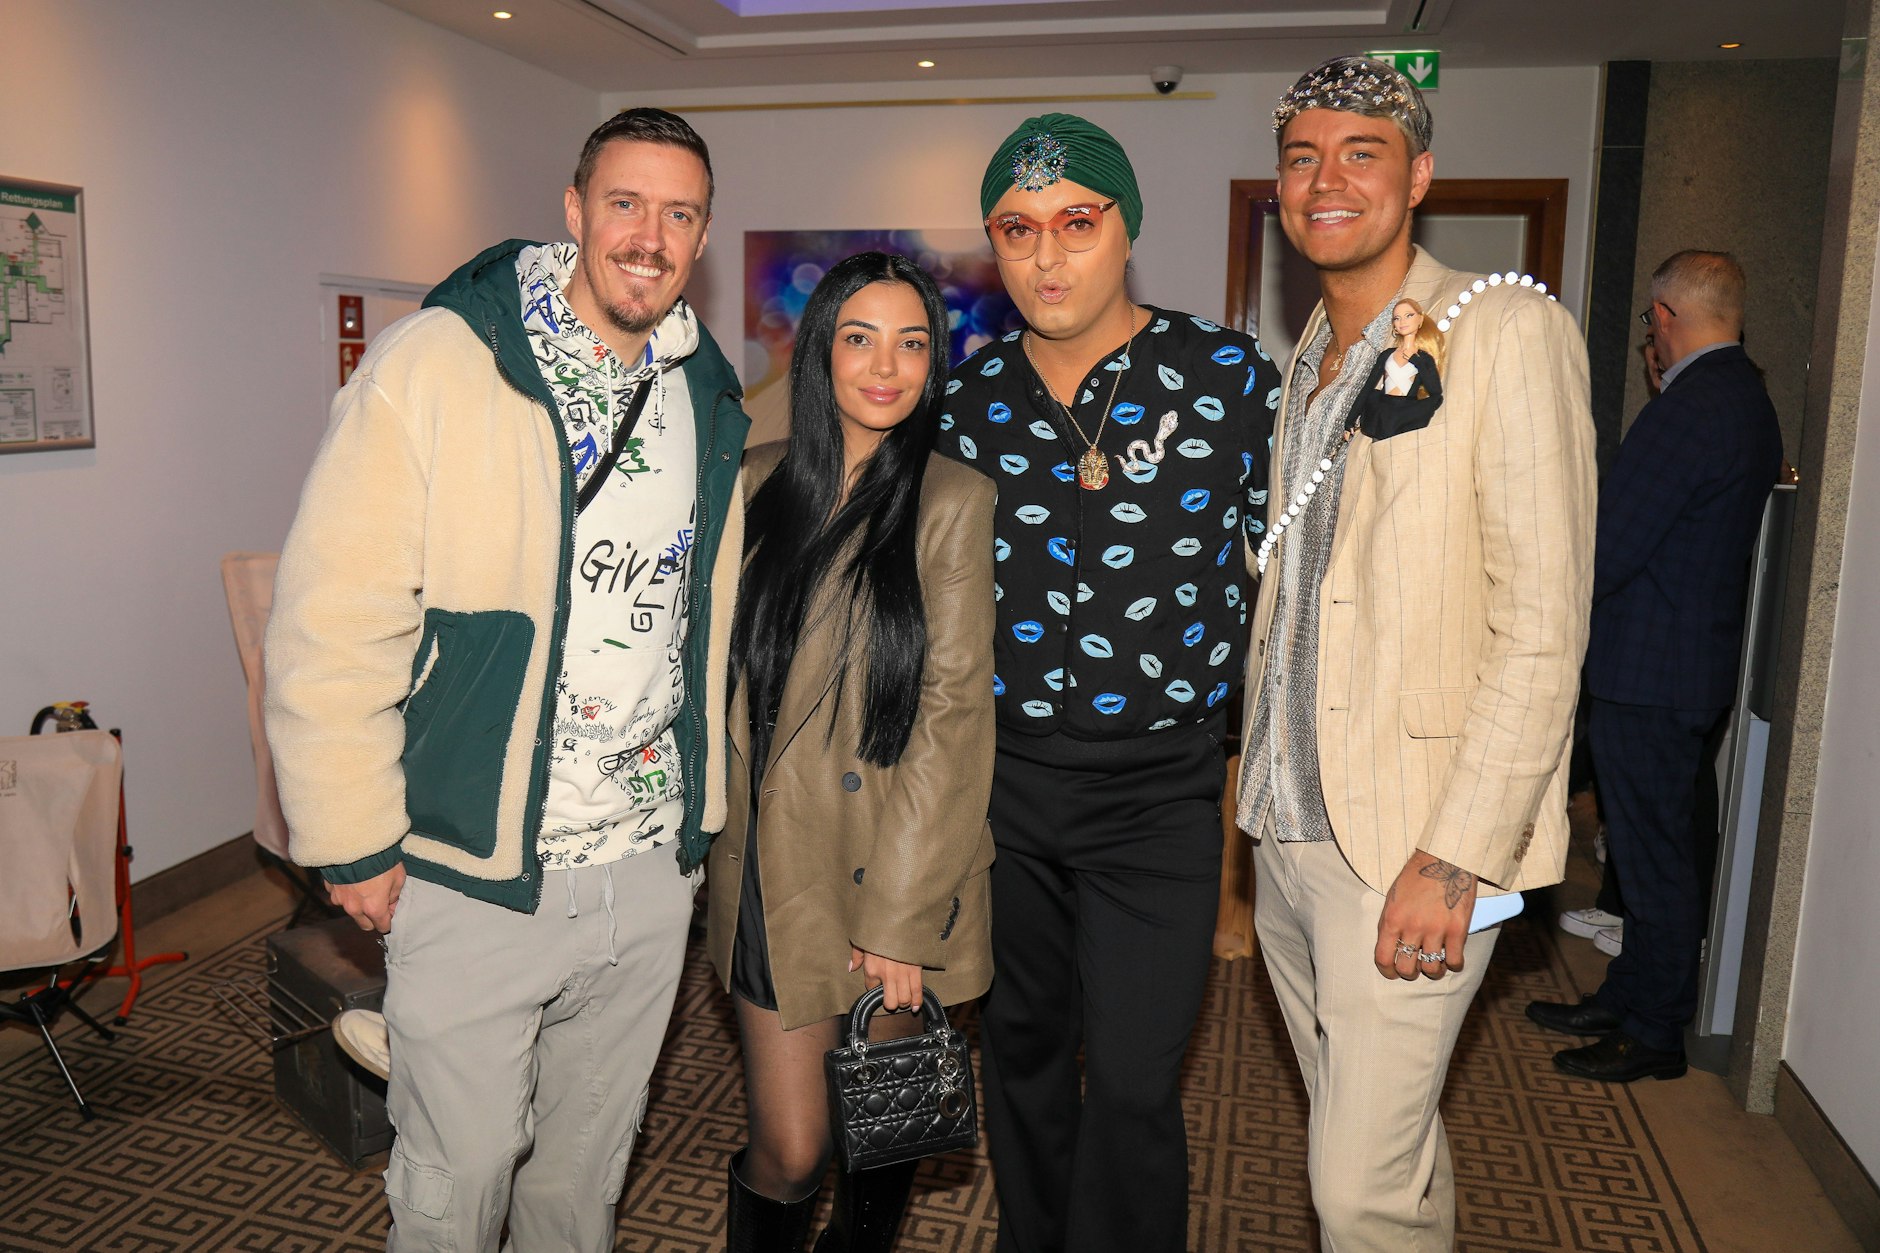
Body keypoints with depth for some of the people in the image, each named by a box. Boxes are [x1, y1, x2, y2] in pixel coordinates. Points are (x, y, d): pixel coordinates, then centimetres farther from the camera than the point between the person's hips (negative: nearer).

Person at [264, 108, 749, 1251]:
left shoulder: (709, 400, 6)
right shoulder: (435, 365, -13)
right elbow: (333, 621, -14)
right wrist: (353, 844, -12)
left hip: (653, 869, 5)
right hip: (474, 877, -5)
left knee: (591, 1160, 22)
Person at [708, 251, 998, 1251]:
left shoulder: (953, 501, -6)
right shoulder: (758, 484, 6)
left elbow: (951, 712, -9)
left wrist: (900, 916, -12)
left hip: (897, 861, -2)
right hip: (772, 859, 2)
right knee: (789, 1151, 2)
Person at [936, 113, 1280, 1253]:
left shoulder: (1230, 375, -6)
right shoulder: (970, 396, 4)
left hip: (1158, 785, -3)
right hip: (999, 773, 4)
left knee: (1132, 1085, -1)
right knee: (1020, 1044, 19)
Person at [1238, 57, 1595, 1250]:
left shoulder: (1508, 330, -9)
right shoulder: (1304, 360, 13)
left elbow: (1543, 629, -16)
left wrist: (1455, 859, -19)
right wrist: (1264, 793, 12)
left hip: (1410, 843, -7)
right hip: (1289, 832, 7)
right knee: (1378, 1142, 20)